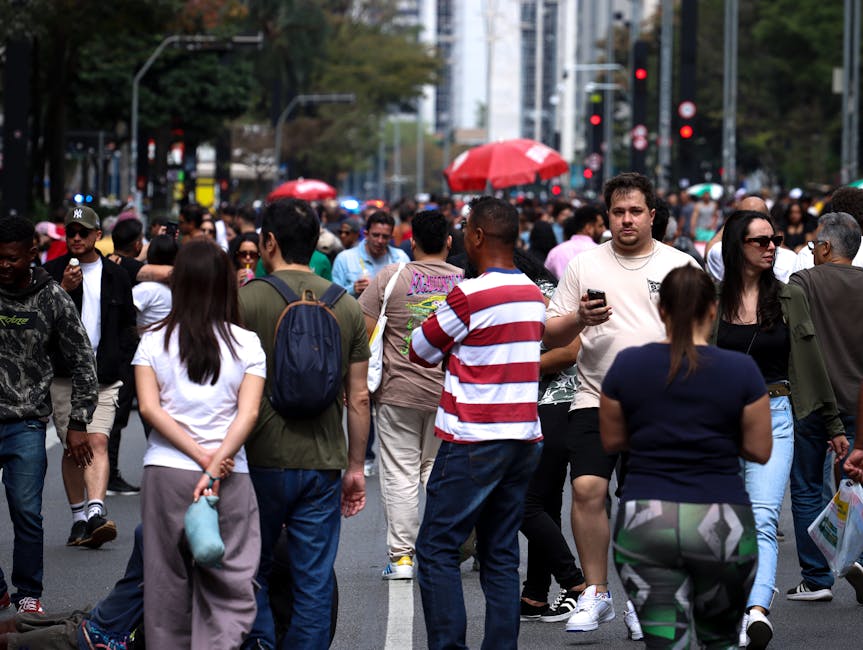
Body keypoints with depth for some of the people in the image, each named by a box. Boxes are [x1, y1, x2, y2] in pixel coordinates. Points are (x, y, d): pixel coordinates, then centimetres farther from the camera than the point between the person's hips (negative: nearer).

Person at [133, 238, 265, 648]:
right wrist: (215, 464, -14)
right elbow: (248, 412, -9)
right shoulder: (247, 344, 1)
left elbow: (149, 407, -6)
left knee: (166, 584, 10)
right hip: (231, 476, -1)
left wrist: (201, 455, -9)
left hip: (165, 472, 1)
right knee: (228, 591, 0)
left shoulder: (154, 341, 3)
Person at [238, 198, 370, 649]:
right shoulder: (347, 306, 4)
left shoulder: (246, 299, -7)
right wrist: (355, 466, 14)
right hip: (324, 463, 3)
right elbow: (358, 398, 6)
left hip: (262, 460, -2)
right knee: (314, 583, 6)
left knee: (252, 571, 12)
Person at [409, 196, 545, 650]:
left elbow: (421, 351, -1)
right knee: (501, 556, 10)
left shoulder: (470, 295, -14)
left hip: (474, 441, -7)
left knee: (437, 550, -1)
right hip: (524, 438, 7)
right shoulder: (534, 295, 9)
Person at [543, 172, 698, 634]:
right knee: (587, 489, -13)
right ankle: (595, 594, -1)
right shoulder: (584, 265, 6)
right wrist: (580, 318, -13)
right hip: (595, 400, 0)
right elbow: (550, 337, 6)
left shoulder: (680, 266, 5)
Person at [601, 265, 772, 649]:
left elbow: (611, 441, 10)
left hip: (645, 524, 0)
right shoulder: (741, 370, -4)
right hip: (722, 524, 0)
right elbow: (759, 451, 2)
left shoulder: (627, 365, -1)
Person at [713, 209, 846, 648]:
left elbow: (810, 363, 12)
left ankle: (757, 611, -32)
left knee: (763, 518, -16)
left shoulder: (789, 299, 7)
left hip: (773, 418, 0)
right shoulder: (711, 301, 2)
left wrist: (834, 424, 15)